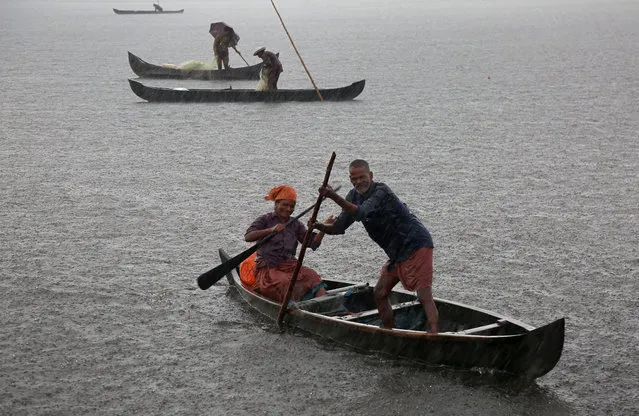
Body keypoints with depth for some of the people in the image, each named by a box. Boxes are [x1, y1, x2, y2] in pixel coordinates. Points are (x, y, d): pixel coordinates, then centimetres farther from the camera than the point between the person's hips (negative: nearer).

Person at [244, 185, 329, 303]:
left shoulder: (296, 224, 16)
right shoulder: (265, 220, 4)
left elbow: (312, 243, 6)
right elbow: (248, 237, -12)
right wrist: (271, 230, -24)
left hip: (290, 266, 3)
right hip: (267, 269, -3)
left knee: (311, 275, -26)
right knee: (285, 282, -34)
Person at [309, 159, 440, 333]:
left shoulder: (381, 191, -20)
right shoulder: (354, 196, 6)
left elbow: (360, 213, -36)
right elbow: (339, 227, 3)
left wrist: (335, 197, -45)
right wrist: (318, 226, -15)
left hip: (416, 245, -9)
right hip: (396, 252, 9)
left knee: (424, 296, -18)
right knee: (379, 294, 11)